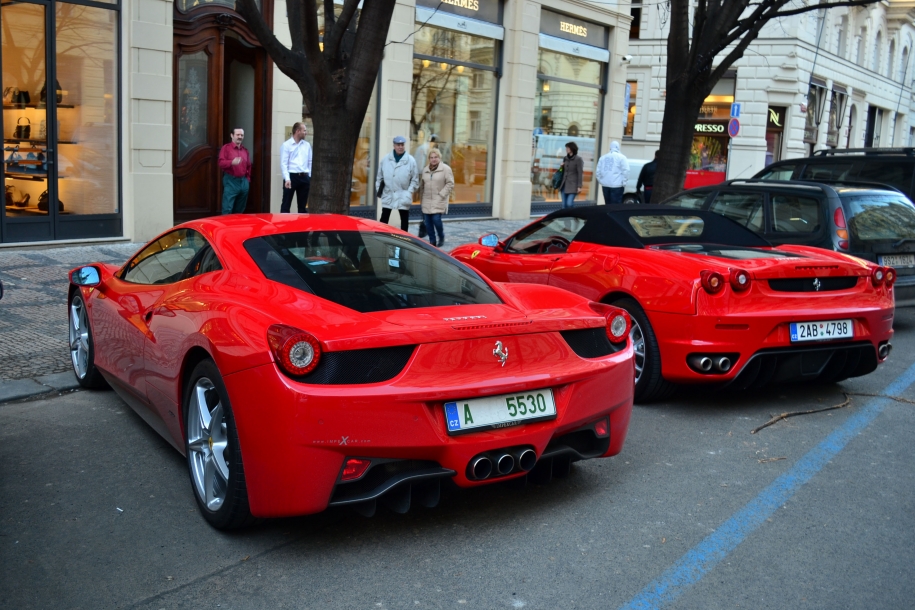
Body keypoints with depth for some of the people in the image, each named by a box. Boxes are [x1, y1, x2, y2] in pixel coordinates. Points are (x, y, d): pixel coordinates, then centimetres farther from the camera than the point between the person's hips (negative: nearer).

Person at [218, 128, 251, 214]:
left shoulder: (245, 150, 14)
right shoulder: (226, 148, -1)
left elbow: (248, 166, 21)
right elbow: (221, 163, -12)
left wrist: (248, 178, 12)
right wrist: (232, 162, -30)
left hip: (243, 182, 5)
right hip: (230, 181, -5)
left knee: (239, 210, 10)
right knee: (227, 209, -10)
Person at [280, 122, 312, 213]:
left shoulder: (307, 145, 12)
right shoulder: (286, 145, -2)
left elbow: (310, 162, 13)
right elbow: (283, 163, -8)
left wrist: (311, 177, 5)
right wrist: (287, 178, -18)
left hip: (304, 177, 5)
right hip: (291, 176, -5)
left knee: (303, 204, 10)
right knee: (286, 204, -3)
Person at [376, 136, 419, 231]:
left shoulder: (411, 160, -6)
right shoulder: (386, 159, 1)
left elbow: (415, 179, -3)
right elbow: (380, 176, 8)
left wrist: (409, 192, -11)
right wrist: (378, 189, 3)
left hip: (403, 196, -1)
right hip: (388, 194, 2)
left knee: (404, 219, 9)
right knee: (384, 219, 6)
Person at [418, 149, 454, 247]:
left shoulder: (445, 169, -4)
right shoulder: (425, 170, 13)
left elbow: (450, 184, -7)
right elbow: (422, 185, 18)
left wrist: (441, 195, -13)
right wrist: (421, 198, 12)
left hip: (439, 201, -5)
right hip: (427, 201, 5)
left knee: (436, 219, -14)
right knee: (428, 222, 2)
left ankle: (441, 237, 12)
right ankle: (432, 241, 13)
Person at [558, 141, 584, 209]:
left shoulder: (578, 159, -6)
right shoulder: (565, 158, 12)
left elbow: (580, 173, -9)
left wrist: (579, 186, -15)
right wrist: (561, 167, -1)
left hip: (573, 185, -6)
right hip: (564, 185, 6)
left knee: (569, 203, -16)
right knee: (564, 204, 6)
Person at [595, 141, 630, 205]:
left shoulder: (603, 157, 14)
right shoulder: (621, 157, -2)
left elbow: (598, 171, 11)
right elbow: (625, 171, -11)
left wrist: (600, 181, 17)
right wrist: (624, 182, -5)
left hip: (605, 185, 5)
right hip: (616, 185, -5)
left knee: (608, 204, 13)